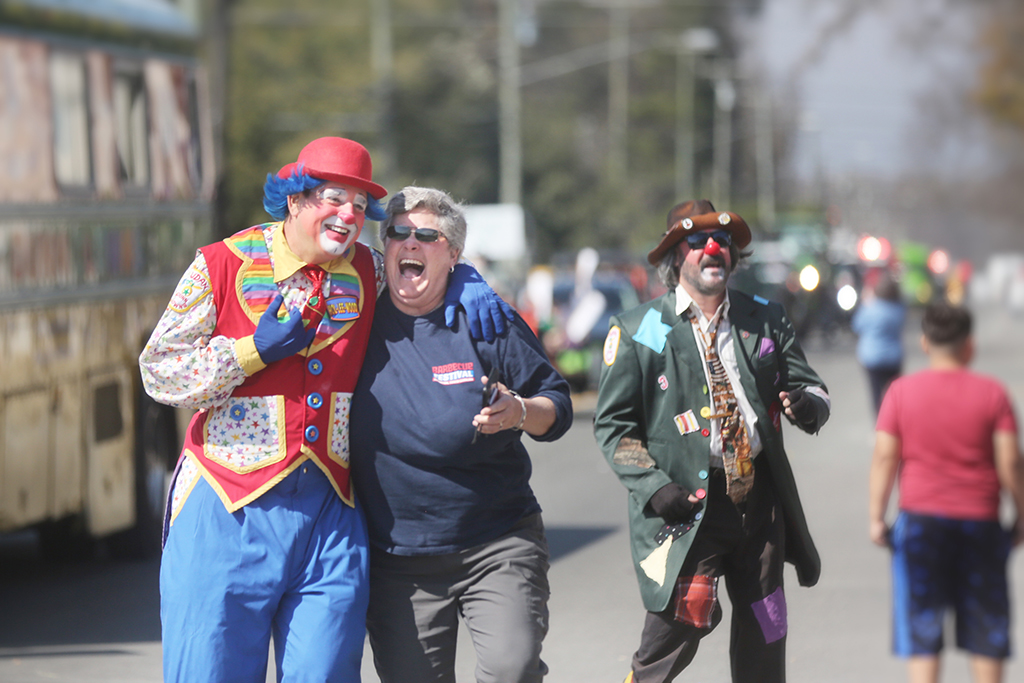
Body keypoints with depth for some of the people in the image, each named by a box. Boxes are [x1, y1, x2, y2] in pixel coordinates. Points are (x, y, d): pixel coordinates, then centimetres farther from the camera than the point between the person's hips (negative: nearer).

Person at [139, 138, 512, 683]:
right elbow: (159, 372, 0)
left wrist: (464, 280, 6)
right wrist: (255, 349, -11)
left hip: (329, 513, 3)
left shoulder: (368, 273, 10)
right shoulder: (222, 265, 0)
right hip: (228, 509, -3)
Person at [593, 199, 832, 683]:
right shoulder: (638, 330, 3)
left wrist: (807, 404, -10)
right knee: (682, 620, -15)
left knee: (764, 637, 9)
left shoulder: (764, 320, 13)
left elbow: (811, 388, 15)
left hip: (760, 498, 4)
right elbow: (614, 424, 2)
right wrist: (653, 485, -12)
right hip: (687, 503, -4)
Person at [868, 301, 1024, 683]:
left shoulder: (902, 391, -1)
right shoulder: (992, 393, -2)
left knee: (922, 635, 2)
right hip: (980, 521, 0)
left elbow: (884, 455, -4)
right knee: (986, 635, 10)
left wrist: (876, 517, 2)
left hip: (920, 519, 0)